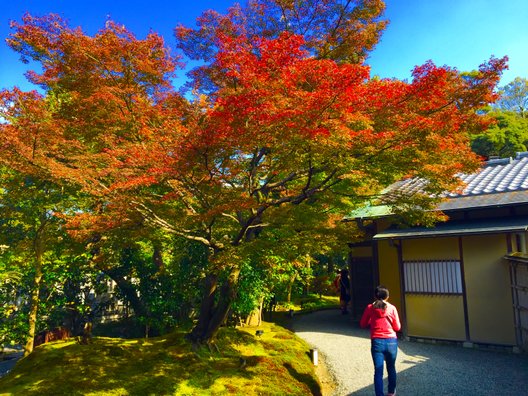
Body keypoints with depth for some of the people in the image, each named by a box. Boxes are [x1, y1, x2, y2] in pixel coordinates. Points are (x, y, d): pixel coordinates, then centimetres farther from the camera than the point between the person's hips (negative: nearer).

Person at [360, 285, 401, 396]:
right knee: (391, 368, 22)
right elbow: (397, 327, 1)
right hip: (391, 341, 2)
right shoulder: (392, 308, -4)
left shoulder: (370, 308, -3)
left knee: (378, 371, 2)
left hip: (377, 342, -1)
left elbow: (362, 324, 5)